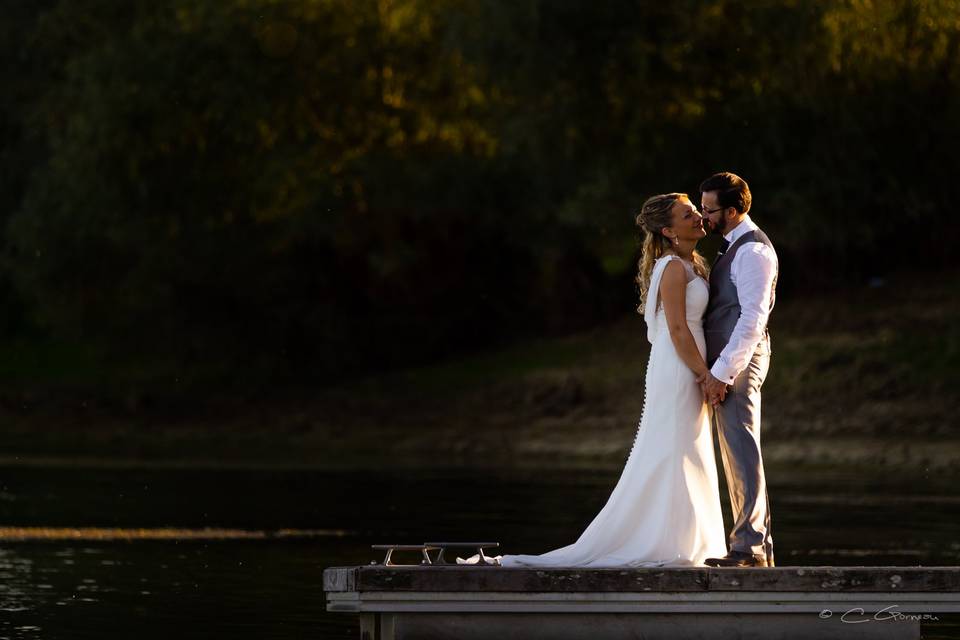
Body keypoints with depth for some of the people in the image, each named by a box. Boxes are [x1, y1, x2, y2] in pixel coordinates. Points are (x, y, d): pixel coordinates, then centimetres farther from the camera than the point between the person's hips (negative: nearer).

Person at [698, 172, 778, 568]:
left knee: (742, 453, -12)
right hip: (723, 366, 11)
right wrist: (715, 371, 16)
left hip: (738, 362, -11)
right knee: (736, 456, 11)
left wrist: (722, 372, -22)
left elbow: (753, 318, -20)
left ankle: (749, 547, -13)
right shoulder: (735, 247, 19)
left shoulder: (753, 250, -13)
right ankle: (758, 546, 14)